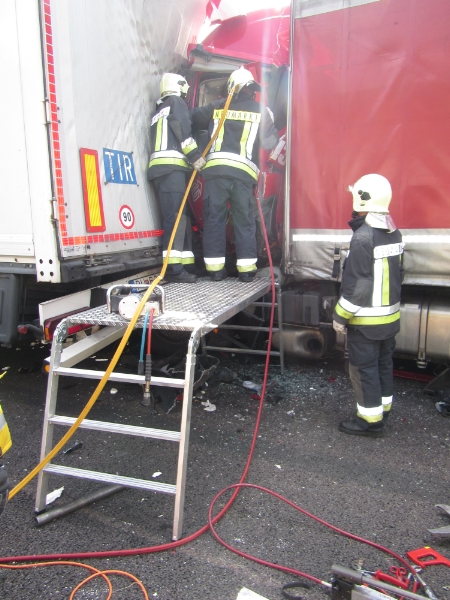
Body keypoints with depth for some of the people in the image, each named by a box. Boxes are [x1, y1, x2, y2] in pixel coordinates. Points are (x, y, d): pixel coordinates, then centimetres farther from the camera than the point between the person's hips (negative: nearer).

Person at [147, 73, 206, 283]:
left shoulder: (159, 110, 34)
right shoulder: (177, 103, 8)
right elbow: (182, 129, -9)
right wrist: (195, 155, -10)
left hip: (158, 167, 9)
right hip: (171, 167, -9)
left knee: (180, 218, 6)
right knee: (176, 217, -16)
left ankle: (184, 265, 3)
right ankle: (173, 267, -23)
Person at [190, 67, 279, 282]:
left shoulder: (217, 107, 17)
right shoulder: (261, 110, 13)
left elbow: (192, 118, 18)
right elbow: (269, 141, 11)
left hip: (215, 168, 1)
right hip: (244, 171, -1)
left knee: (214, 218, 5)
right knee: (245, 220, 5)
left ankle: (215, 268, 4)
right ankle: (246, 268, 3)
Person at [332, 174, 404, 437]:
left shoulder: (364, 237, -21)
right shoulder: (395, 233, 7)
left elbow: (355, 284, -22)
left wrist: (341, 317, -14)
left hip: (366, 320, -9)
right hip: (390, 316, 9)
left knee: (364, 369, 3)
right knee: (384, 364, 18)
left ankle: (370, 420, 13)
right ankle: (382, 411, 31)